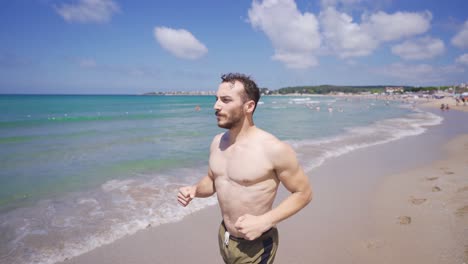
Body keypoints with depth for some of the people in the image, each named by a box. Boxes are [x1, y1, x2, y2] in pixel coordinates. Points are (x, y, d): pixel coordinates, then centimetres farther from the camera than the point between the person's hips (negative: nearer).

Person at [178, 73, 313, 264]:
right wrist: (194, 190, -9)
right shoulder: (217, 142, -3)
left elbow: (303, 193, -13)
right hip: (224, 237, 6)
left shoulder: (274, 149, -23)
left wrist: (264, 221, -22)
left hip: (255, 246, -6)